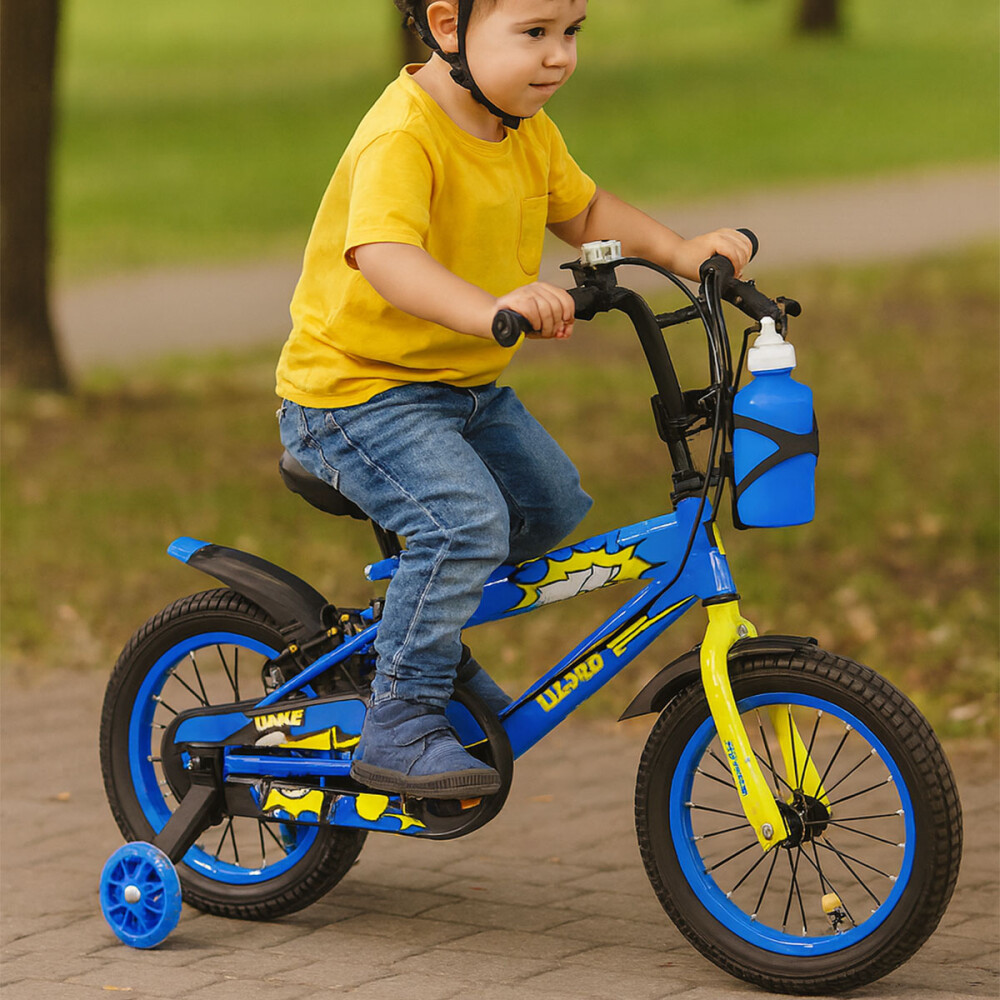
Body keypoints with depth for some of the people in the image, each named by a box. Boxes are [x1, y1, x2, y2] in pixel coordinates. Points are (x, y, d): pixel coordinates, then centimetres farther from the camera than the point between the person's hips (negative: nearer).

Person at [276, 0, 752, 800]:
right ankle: (398, 726, -16)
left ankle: (425, 634, 35)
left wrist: (680, 251, 5)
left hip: (466, 384, 9)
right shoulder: (400, 140, -28)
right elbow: (383, 257, -45)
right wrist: (491, 309, -62)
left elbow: (582, 210, 20)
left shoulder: (528, 133, 1)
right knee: (467, 519, -27)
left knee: (553, 501, 15)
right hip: (355, 390, -9)